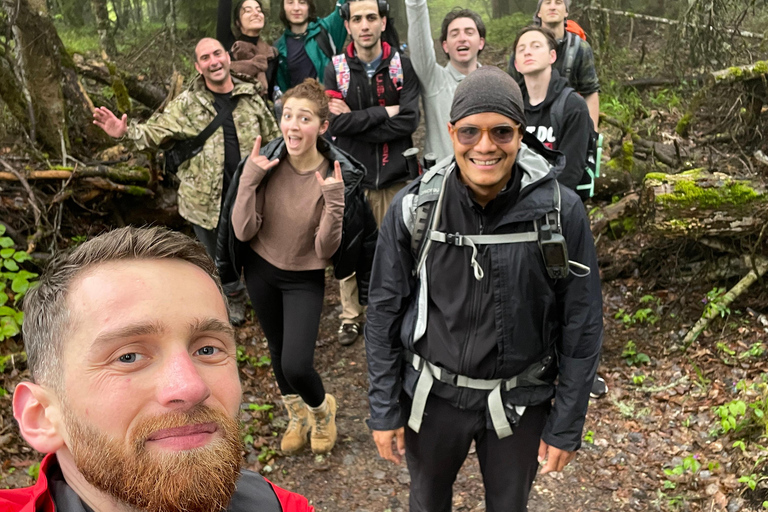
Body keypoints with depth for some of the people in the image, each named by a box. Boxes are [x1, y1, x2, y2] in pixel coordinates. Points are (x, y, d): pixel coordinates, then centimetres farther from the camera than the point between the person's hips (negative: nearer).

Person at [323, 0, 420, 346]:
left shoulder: (402, 66, 1)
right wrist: (385, 112, -13)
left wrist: (355, 121, -13)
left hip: (394, 175, 0)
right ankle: (351, 316, 25)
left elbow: (409, 121, -12)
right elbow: (334, 122, -13)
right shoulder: (335, 68, 1)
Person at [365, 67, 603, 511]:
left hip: (520, 402, 0)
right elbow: (385, 312, -6)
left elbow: (582, 324, -8)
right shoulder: (414, 207, -14)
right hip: (432, 395, 1)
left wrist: (567, 426, -5)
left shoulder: (561, 211, -16)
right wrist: (384, 410, -3)